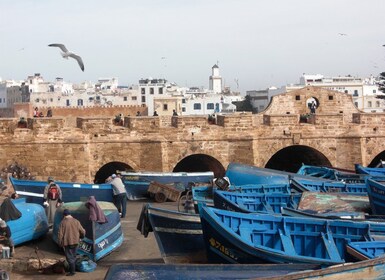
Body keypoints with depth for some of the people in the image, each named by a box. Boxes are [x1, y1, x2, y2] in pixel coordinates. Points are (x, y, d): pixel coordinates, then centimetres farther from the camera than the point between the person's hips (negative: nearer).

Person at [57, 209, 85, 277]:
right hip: (75, 241, 4)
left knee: (69, 257, 1)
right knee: (73, 256, 20)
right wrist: (81, 237, 24)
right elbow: (82, 231, 4)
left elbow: (60, 234, -11)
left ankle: (72, 271, 1)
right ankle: (73, 268, 28)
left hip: (67, 242, -4)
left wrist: (60, 243, 0)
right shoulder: (76, 221, 3)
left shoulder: (63, 222, -8)